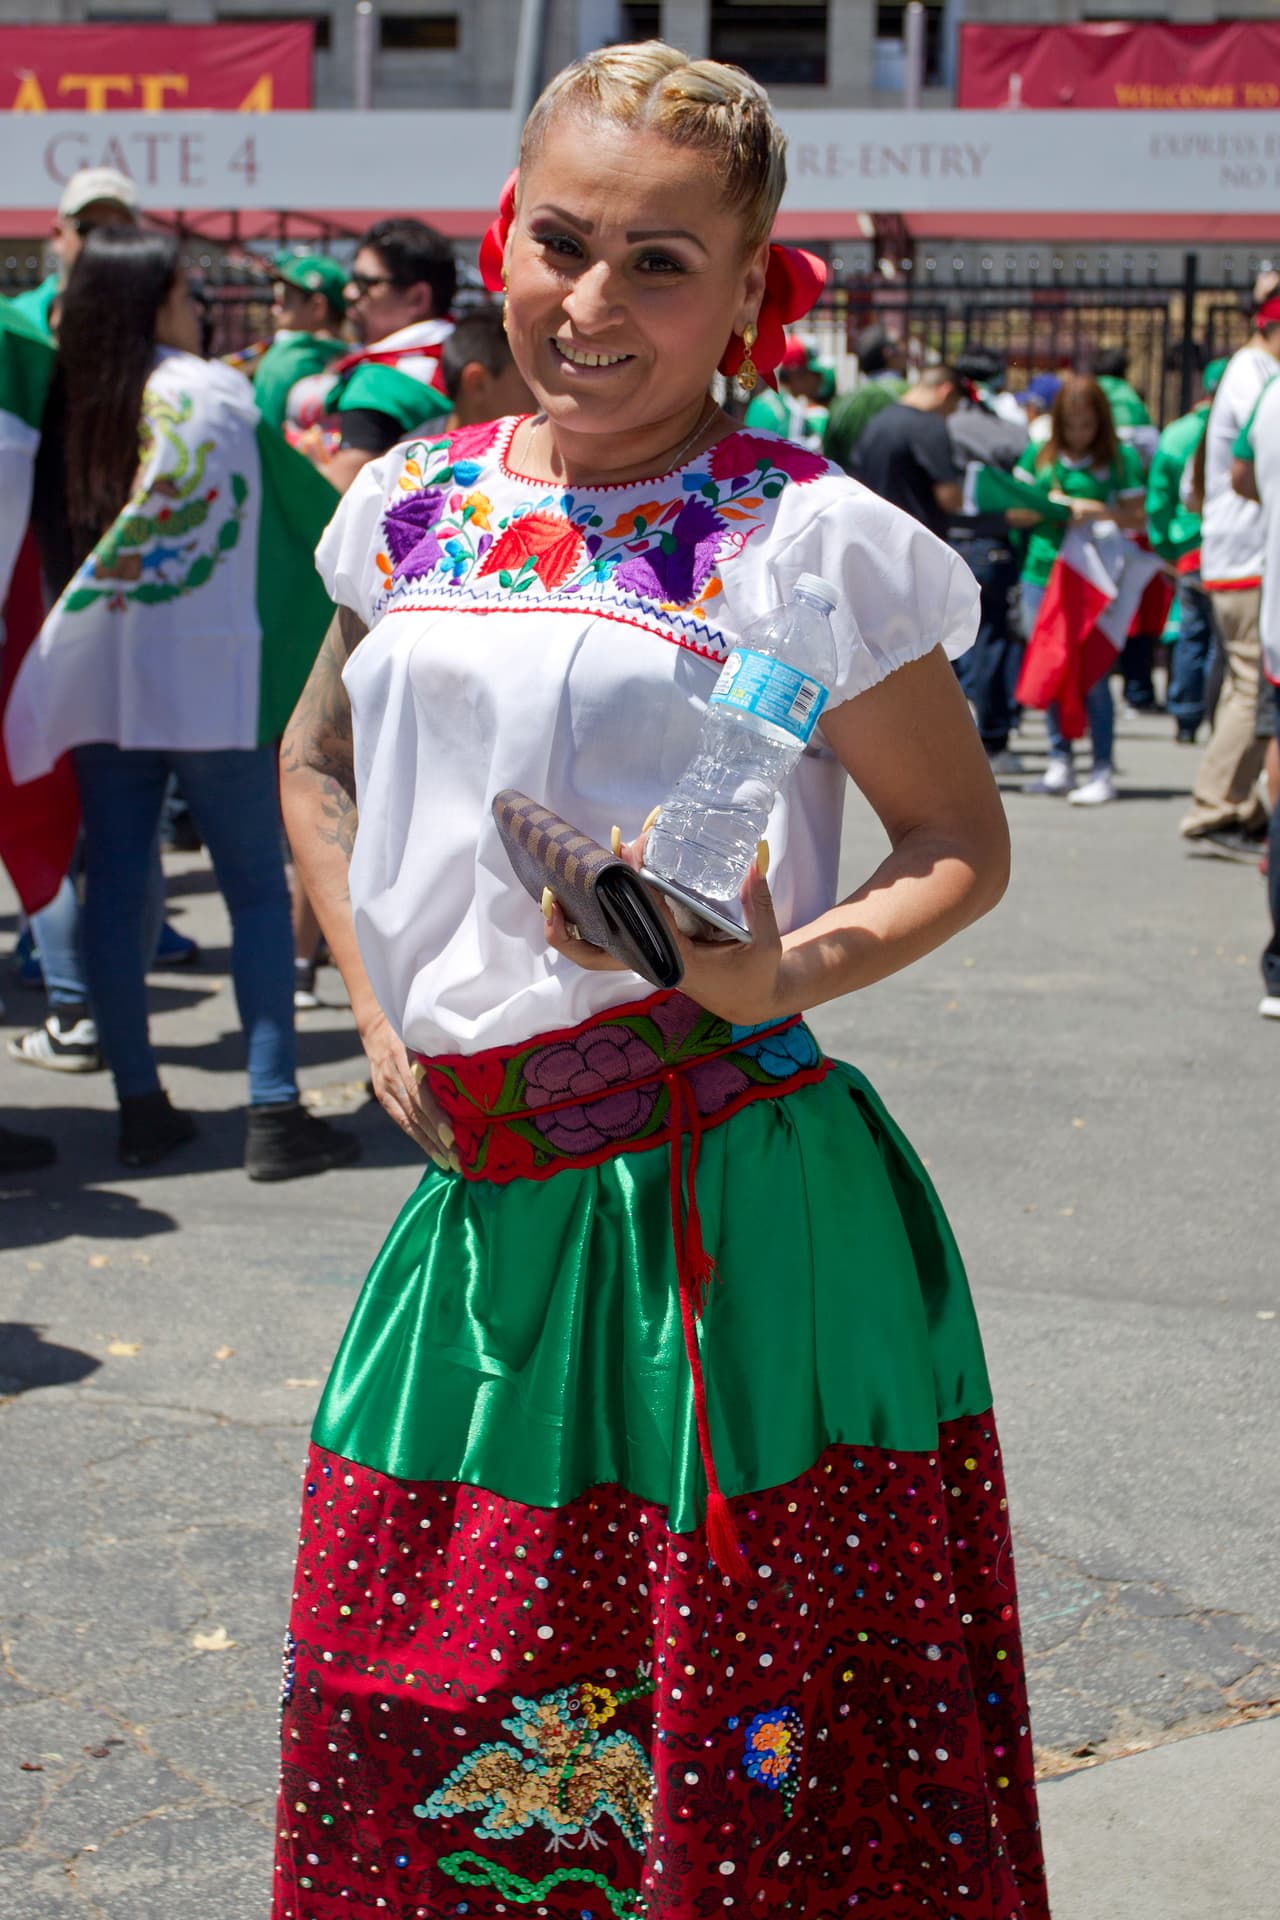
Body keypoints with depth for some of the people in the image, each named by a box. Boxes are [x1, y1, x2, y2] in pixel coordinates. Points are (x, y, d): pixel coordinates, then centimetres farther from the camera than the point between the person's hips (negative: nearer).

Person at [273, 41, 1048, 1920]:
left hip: (732, 1201, -5)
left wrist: (781, 974, -20)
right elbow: (319, 768, 23)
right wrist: (380, 1016, 10)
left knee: (746, 1732, 3)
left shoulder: (801, 539, -8)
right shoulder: (422, 500, 8)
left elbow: (961, 843, -2)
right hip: (480, 1189, 5)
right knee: (409, 1748, 15)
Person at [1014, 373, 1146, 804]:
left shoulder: (1121, 458, 2)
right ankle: (1059, 764, 15)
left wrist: (1100, 510, -16)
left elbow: (1135, 518, 1)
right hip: (1041, 571, 4)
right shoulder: (1039, 456, 11)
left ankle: (1102, 771, -3)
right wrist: (1046, 506, -7)